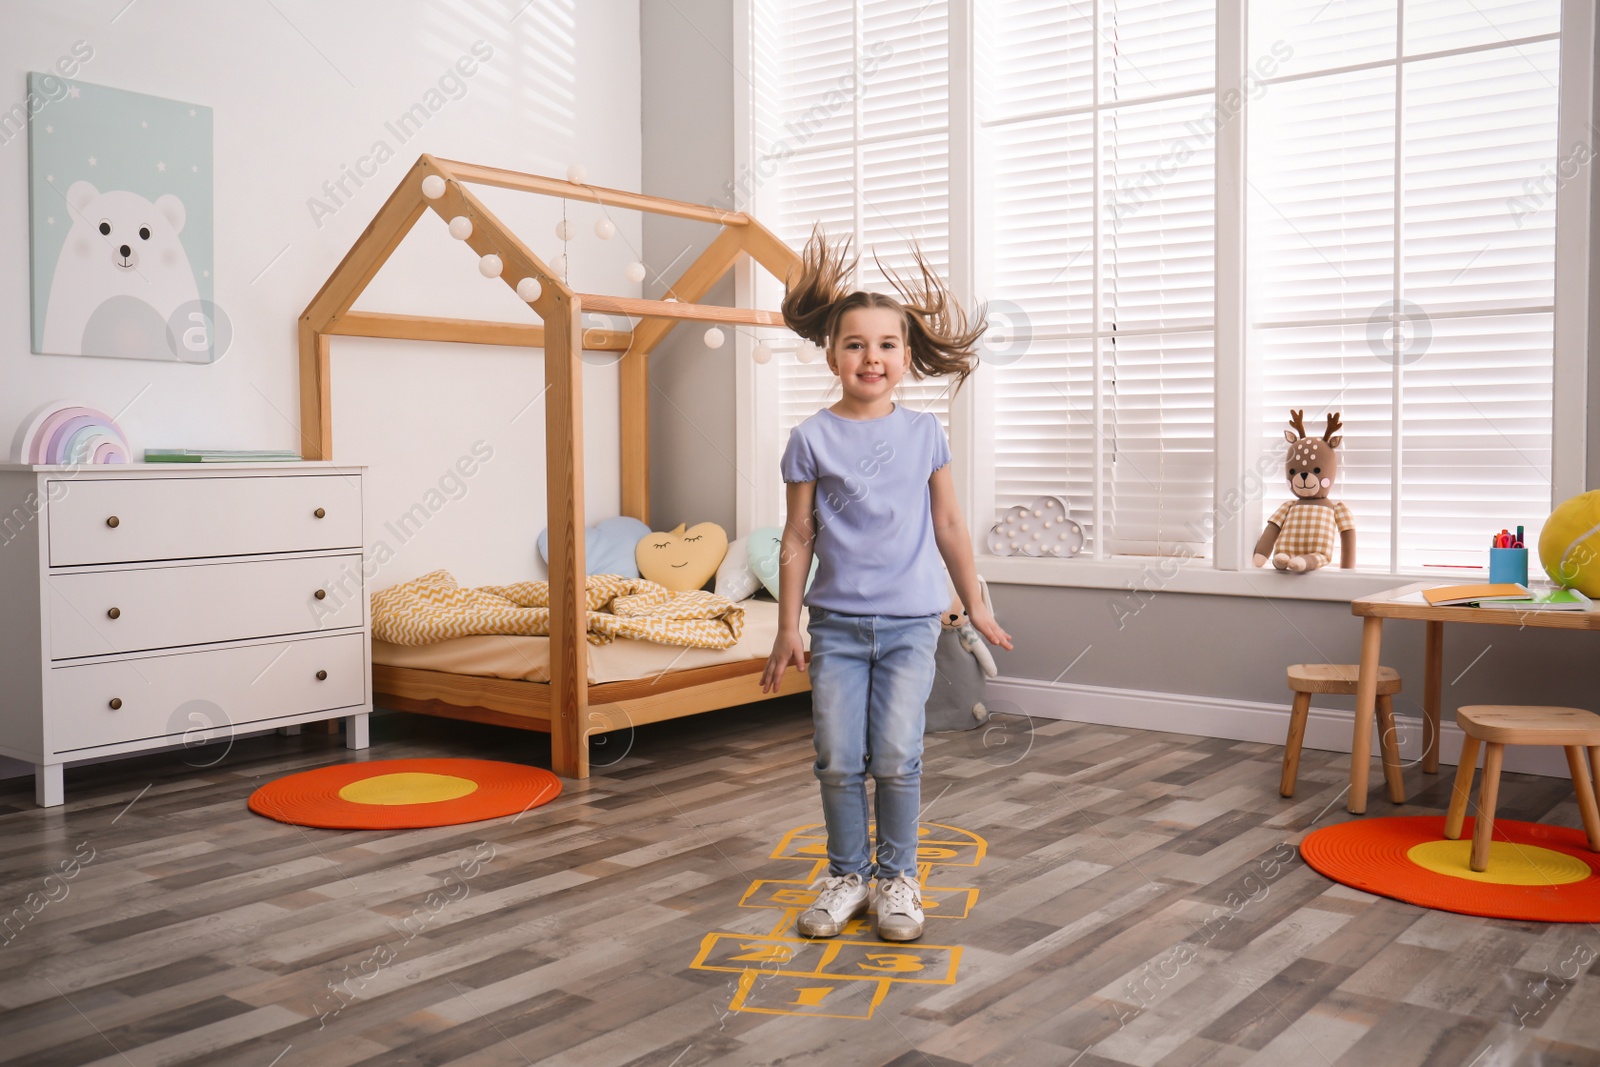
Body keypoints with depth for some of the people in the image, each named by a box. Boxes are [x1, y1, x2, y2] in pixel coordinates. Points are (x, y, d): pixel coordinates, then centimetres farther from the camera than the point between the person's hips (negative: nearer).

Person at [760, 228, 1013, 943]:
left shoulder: (924, 433, 2)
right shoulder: (812, 439, -2)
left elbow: (948, 526, 10)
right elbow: (798, 539, 1)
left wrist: (975, 606, 13)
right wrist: (787, 630, 1)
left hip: (910, 622, 0)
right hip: (836, 622, 0)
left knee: (897, 759, 0)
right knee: (838, 762, 4)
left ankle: (896, 876, 19)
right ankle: (847, 874, 23)